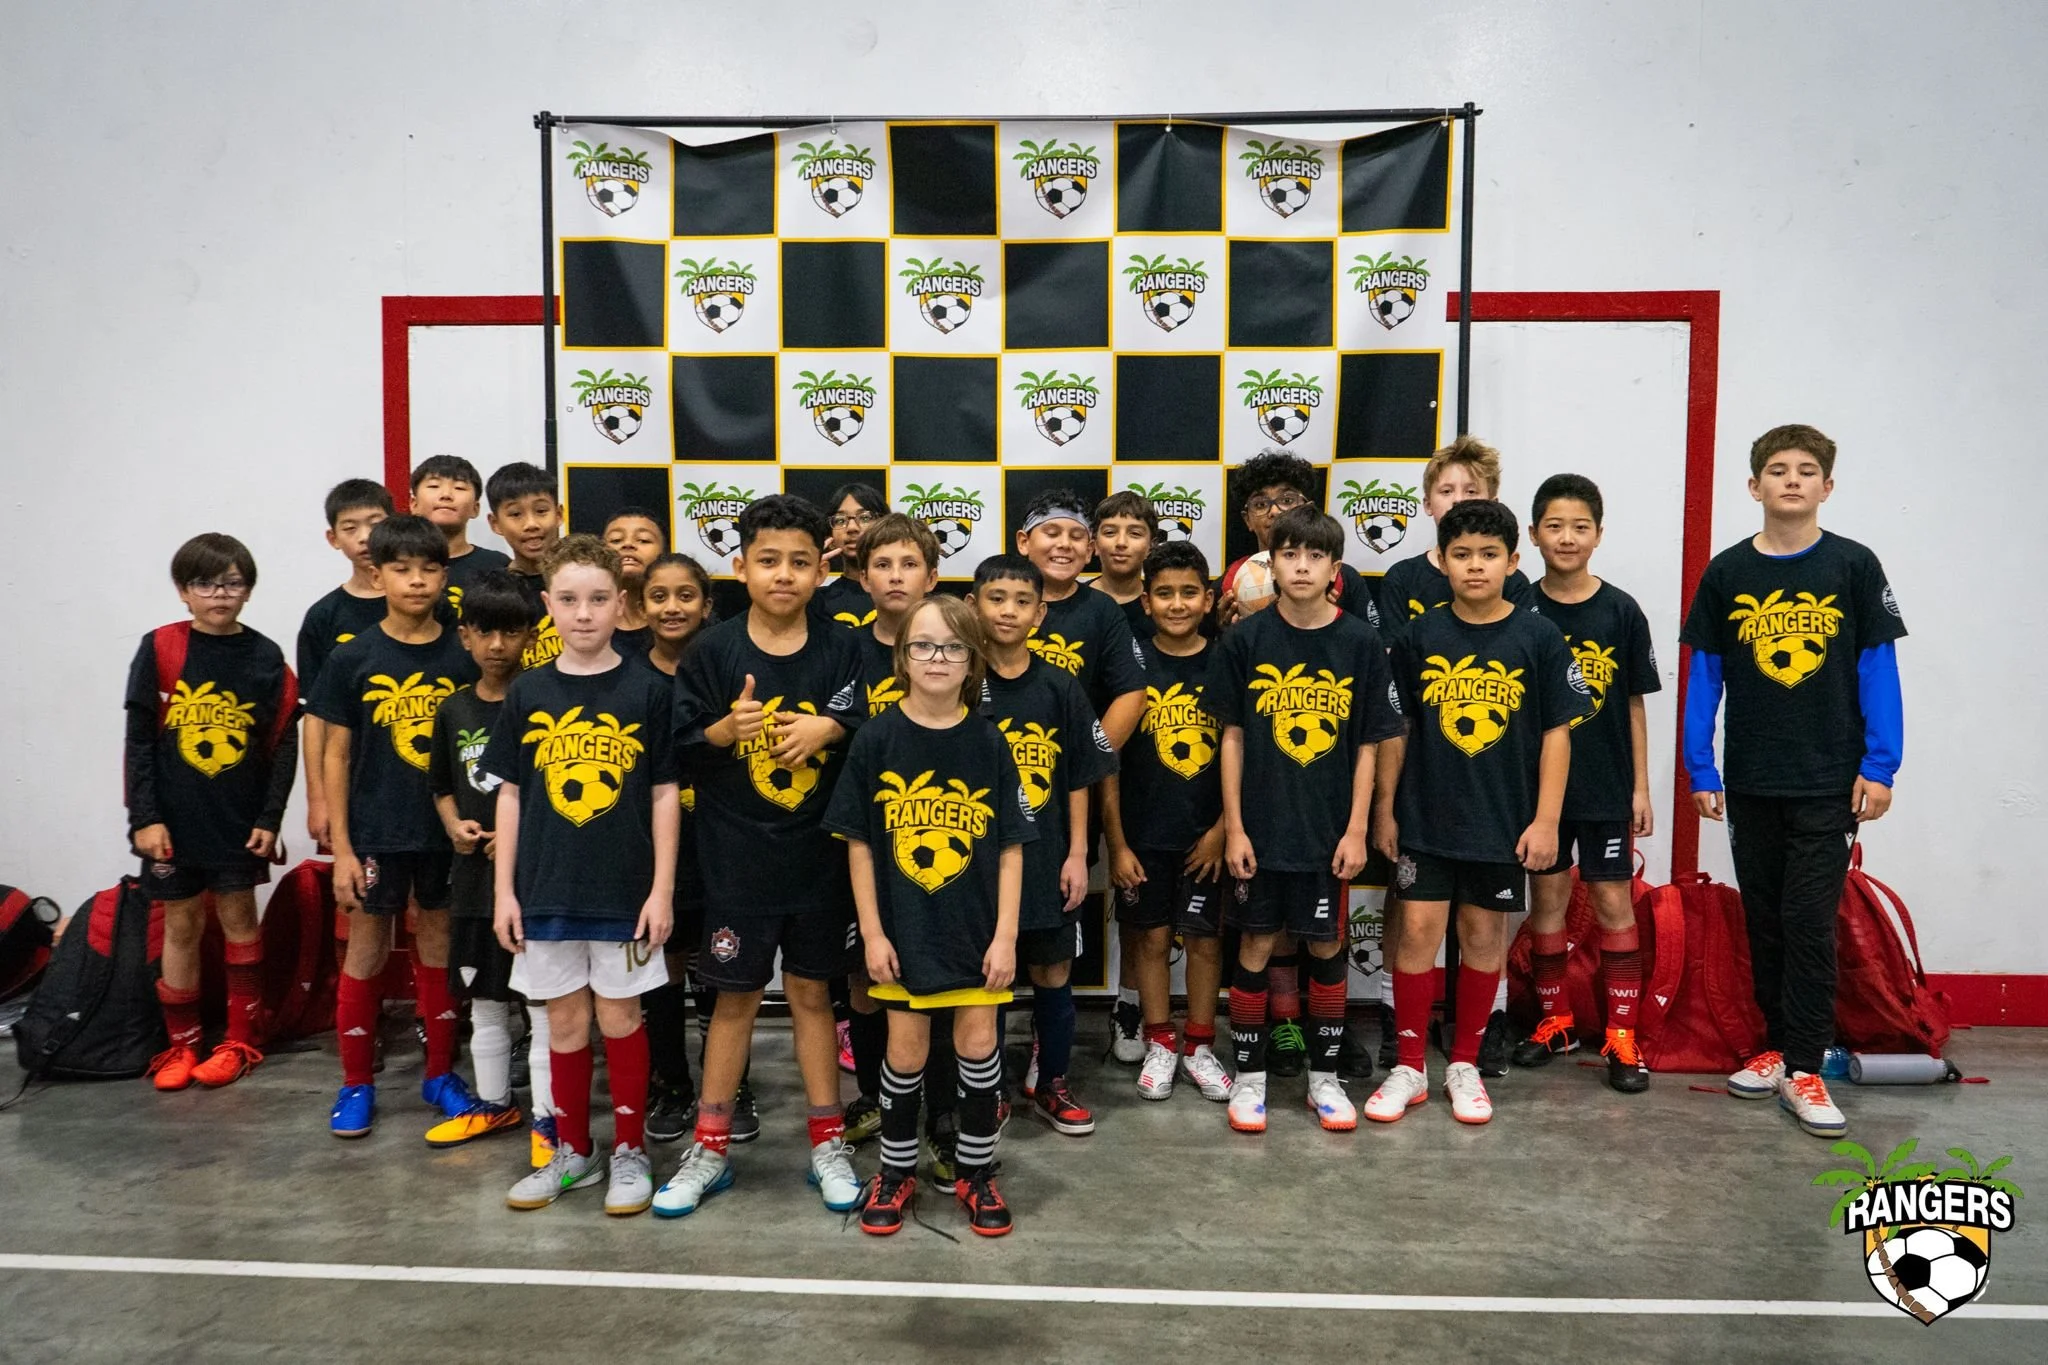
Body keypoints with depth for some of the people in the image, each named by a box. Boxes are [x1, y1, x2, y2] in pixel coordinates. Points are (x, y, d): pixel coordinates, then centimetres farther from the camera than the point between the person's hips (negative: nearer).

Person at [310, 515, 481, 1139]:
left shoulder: (464, 657, -2)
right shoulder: (353, 659, -4)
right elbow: (337, 754, -1)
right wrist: (341, 848, -4)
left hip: (449, 831, 1)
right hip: (375, 832, -1)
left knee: (439, 948, 12)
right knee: (366, 953, 9)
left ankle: (441, 1072, 28)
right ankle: (357, 1083, 24)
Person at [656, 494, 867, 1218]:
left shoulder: (839, 648, -1)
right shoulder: (714, 650, -4)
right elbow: (682, 745, -3)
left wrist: (828, 728, -19)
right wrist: (727, 728, -22)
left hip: (818, 856, 1)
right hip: (737, 858, -1)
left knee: (811, 993, 12)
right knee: (735, 996, 10)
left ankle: (828, 1144, 26)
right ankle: (710, 1150, 25)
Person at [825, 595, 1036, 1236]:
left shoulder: (988, 742, -4)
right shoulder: (876, 739, -6)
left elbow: (1011, 846, -2)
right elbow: (858, 842, -3)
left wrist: (1006, 935, -6)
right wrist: (872, 931, -5)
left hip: (975, 928, 1)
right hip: (903, 927, 0)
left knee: (978, 1044, 8)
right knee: (906, 1050, 9)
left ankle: (977, 1173, 27)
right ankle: (896, 1170, 29)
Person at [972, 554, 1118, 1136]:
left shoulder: (1060, 688, 0)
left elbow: (1078, 779, 4)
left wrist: (1076, 855, 0)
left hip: (1046, 858, 2)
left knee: (1053, 973, 12)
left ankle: (1050, 1082, 31)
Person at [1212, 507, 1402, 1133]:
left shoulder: (1361, 643, -3)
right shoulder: (1246, 640, -3)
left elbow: (1367, 745, 1)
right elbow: (1232, 736, -1)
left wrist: (1357, 829, -3)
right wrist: (1233, 827, -4)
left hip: (1328, 830, 1)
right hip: (1260, 827, 0)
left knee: (1327, 948, 10)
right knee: (1255, 945, 7)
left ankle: (1324, 1075, 26)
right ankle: (1249, 1074, 22)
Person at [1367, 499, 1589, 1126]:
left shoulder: (1538, 638, -4)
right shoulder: (1419, 636, -1)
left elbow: (1557, 732, -2)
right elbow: (1396, 729, 4)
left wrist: (1546, 819, -6)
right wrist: (1384, 808, 3)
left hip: (1503, 819, 0)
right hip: (1425, 815, 0)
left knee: (1483, 934, 10)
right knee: (1418, 929, 1)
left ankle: (1464, 1064, 25)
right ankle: (1409, 1066, 14)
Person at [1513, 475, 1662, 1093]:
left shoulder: (1621, 611, -2)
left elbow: (1634, 705, 2)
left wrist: (1641, 786, 0)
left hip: (1606, 786, 0)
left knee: (1613, 902, 4)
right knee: (1546, 898, 10)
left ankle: (1621, 1035, 12)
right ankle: (1555, 1021, 24)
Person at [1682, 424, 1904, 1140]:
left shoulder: (1853, 566, -1)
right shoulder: (1726, 572, 3)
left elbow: (1878, 668, 0)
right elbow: (1703, 673, 5)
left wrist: (1880, 766, -5)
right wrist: (1700, 770, 2)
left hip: (1827, 780, -2)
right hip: (1750, 781, 2)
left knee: (1810, 921, -2)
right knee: (1764, 920, 11)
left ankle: (1804, 1068, 7)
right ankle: (1779, 1046, 24)